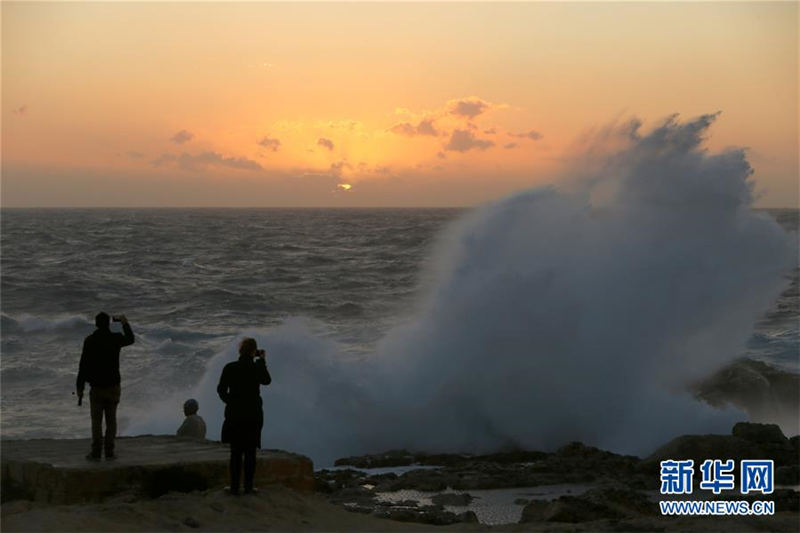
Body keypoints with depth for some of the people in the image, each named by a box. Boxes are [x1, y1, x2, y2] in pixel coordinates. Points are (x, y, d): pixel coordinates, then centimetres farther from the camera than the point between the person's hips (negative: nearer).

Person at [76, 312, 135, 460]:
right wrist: (125, 323, 34)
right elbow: (130, 339, 21)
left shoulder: (90, 341, -9)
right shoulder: (116, 339, -4)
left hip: (97, 387, -1)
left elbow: (83, 366, -9)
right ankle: (109, 452, 5)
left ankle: (96, 452, 1)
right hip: (113, 386, 1)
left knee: (96, 421, 4)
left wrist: (80, 388, -3)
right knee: (111, 420, 8)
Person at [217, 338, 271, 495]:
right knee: (250, 452, 8)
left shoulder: (229, 368, -6)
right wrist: (262, 361, 14)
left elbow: (221, 390, 1)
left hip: (234, 415, 1)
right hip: (253, 415, -1)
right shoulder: (257, 368, -10)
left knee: (236, 452, 9)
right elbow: (267, 381, 11)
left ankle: (234, 486, 7)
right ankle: (248, 486, 7)